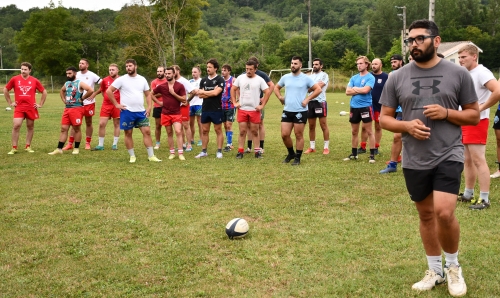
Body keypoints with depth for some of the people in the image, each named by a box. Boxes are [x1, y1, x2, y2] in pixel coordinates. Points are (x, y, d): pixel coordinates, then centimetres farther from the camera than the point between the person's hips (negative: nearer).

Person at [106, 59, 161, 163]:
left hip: (141, 111, 3)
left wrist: (149, 107, 1)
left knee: (147, 131, -1)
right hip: (127, 111, -3)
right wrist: (116, 104, -8)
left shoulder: (142, 79, 7)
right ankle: (132, 156, 16)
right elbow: (108, 91, -5)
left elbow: (147, 94, 14)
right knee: (128, 133, 4)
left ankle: (151, 156, 4)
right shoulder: (121, 79, -4)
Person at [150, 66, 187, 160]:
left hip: (176, 113, -3)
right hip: (165, 113, 3)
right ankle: (172, 152, 16)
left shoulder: (180, 86, -4)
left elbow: (184, 100, -8)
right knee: (169, 133, 8)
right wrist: (158, 102, 5)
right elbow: (151, 94, 16)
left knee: (178, 132, -14)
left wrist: (173, 93, -15)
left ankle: (180, 153, -10)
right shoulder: (161, 86, 2)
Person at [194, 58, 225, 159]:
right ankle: (203, 151, 16)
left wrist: (204, 92, -6)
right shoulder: (203, 80, 9)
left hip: (216, 109, -5)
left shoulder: (220, 80, -6)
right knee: (204, 131, 9)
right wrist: (211, 92, -10)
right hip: (205, 109, 5)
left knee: (218, 130, 3)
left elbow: (216, 93, -19)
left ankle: (219, 151, 8)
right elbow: (200, 95, 3)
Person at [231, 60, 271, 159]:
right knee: (242, 131, 4)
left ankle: (257, 151, 13)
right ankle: (240, 151, 9)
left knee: (255, 132, 5)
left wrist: (262, 105, -7)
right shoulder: (240, 78, 5)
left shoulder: (260, 80, -2)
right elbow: (233, 89, 12)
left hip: (255, 110, -2)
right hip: (242, 109, 2)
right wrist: (234, 102, 4)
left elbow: (268, 92, -4)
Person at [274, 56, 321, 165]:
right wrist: (280, 97, 6)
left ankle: (297, 158, 14)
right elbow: (276, 87, 23)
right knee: (284, 135, 2)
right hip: (287, 111, 4)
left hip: (300, 111, -4)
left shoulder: (306, 78, -3)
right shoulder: (285, 77, 8)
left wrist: (307, 99, -9)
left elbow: (318, 89, -3)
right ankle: (291, 153, 25)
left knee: (299, 135, 3)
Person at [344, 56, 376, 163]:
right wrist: (360, 90, -9)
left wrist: (355, 88, -5)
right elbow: (347, 92, 1)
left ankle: (372, 154, 3)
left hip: (365, 107, -6)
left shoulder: (370, 77, -5)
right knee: (354, 132, 12)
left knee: (369, 131, -1)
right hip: (354, 107, 6)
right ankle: (354, 153, 22)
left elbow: (365, 90, -20)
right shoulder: (354, 78, 11)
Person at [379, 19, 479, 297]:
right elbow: (384, 118, 7)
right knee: (426, 215, 13)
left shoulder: (458, 73, -2)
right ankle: (435, 270, 32)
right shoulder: (397, 77, 2)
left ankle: (453, 266, 14)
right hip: (414, 160, 3)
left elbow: (474, 115, 4)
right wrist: (407, 126, -13)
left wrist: (446, 113, -14)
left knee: (444, 213, -15)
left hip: (448, 155, -2)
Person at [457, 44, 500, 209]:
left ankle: (484, 199, -2)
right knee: (467, 160, 14)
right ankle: (468, 194, 23)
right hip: (464, 121, 9)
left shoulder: (481, 72, -14)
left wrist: (482, 107, -20)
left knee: (478, 160, -8)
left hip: (477, 122, -9)